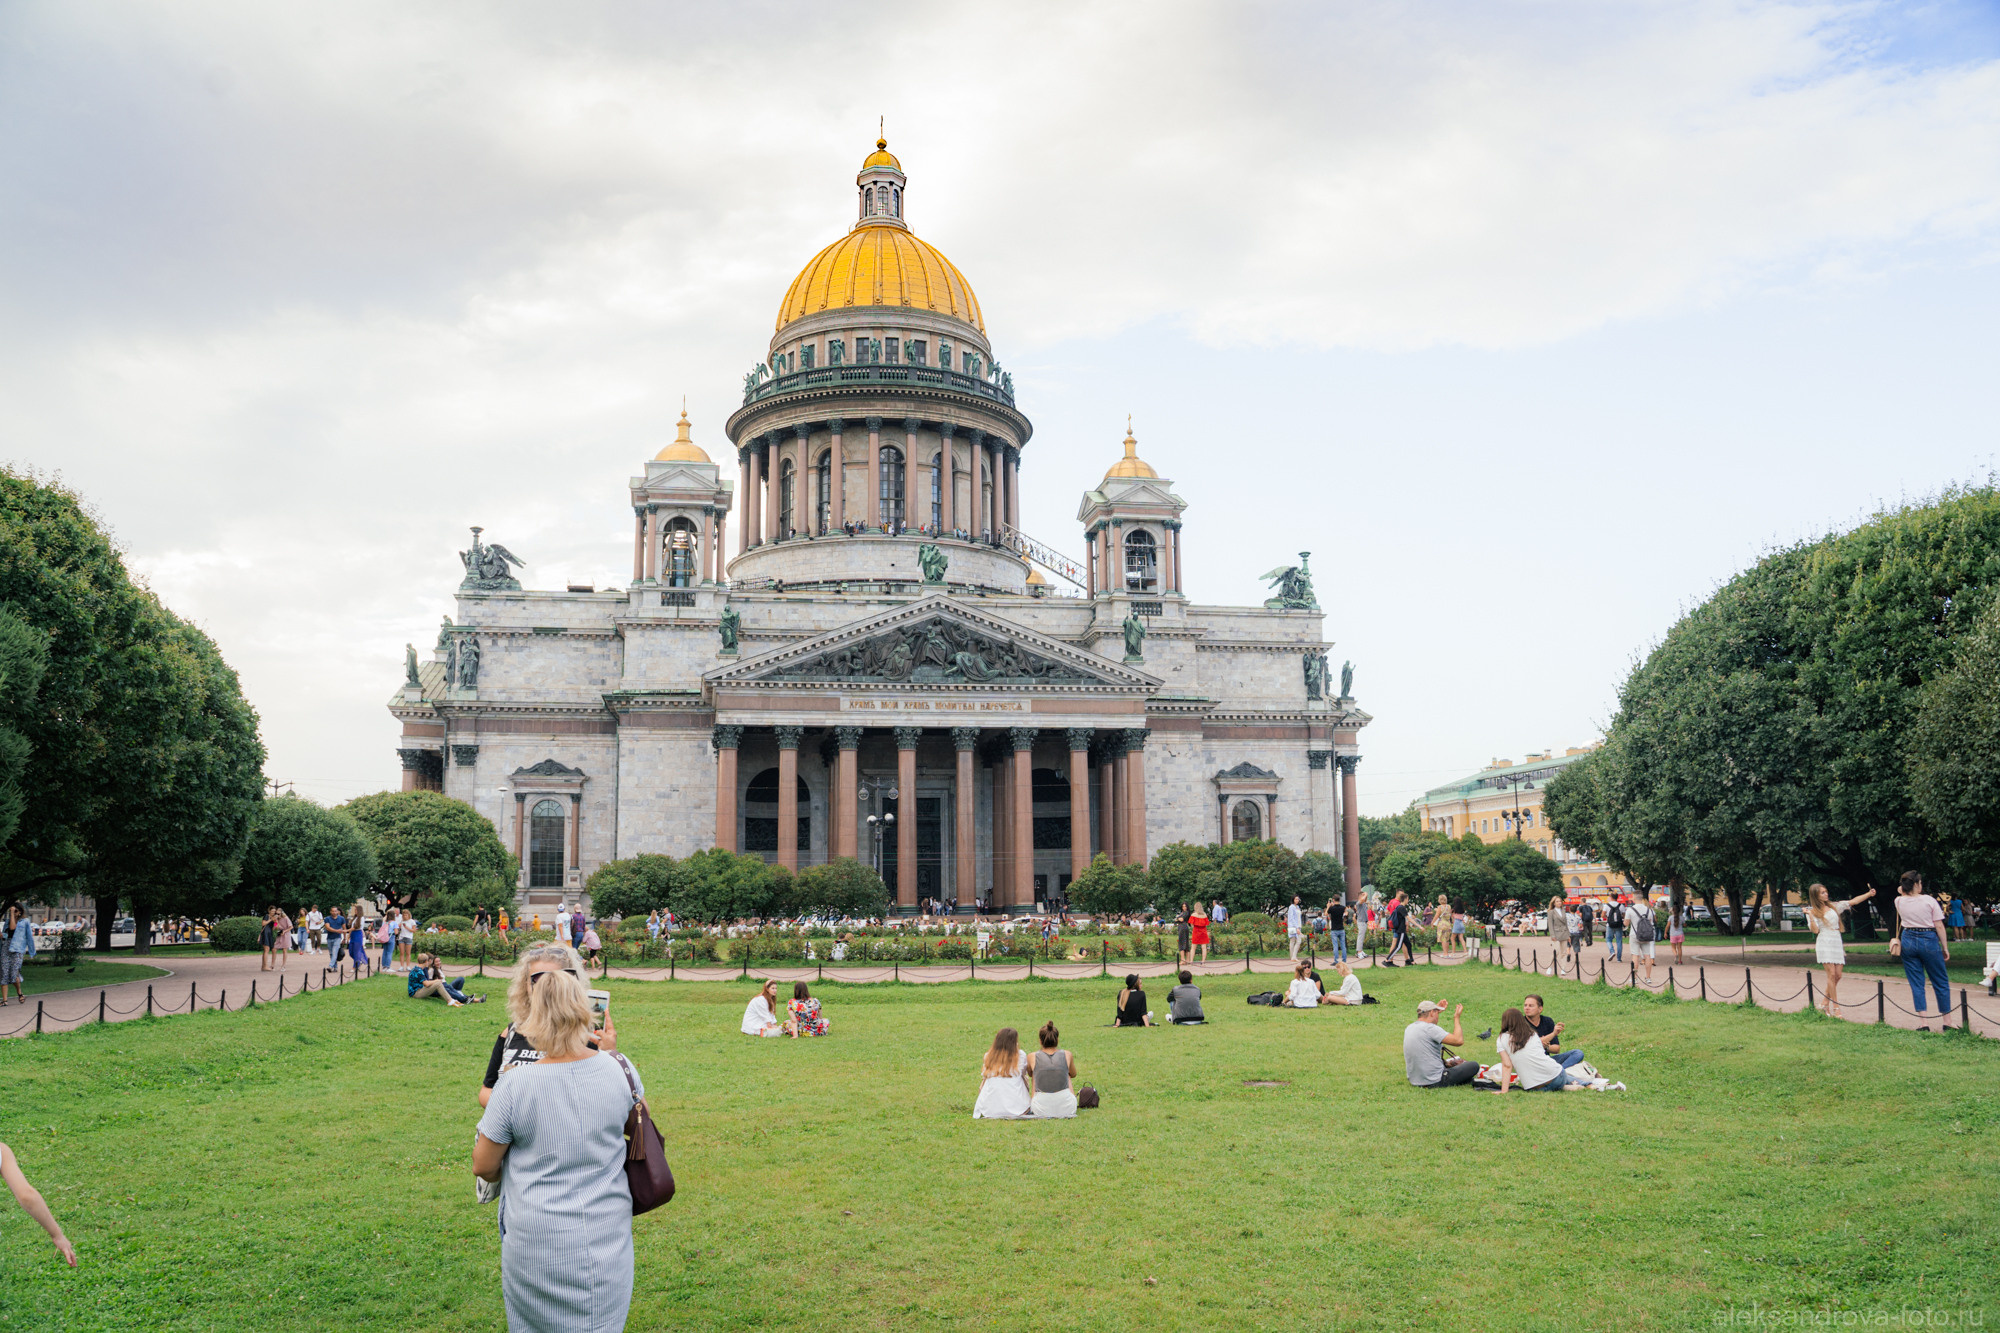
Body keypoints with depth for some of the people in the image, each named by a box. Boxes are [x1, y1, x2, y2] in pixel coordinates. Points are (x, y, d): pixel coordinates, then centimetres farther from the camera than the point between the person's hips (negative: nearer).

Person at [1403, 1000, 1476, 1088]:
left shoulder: (1408, 1029, 6)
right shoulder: (1430, 1029, -19)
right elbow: (1459, 1040, -21)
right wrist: (1456, 1018, -8)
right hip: (1434, 1082, -8)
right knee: (1474, 1066, 1)